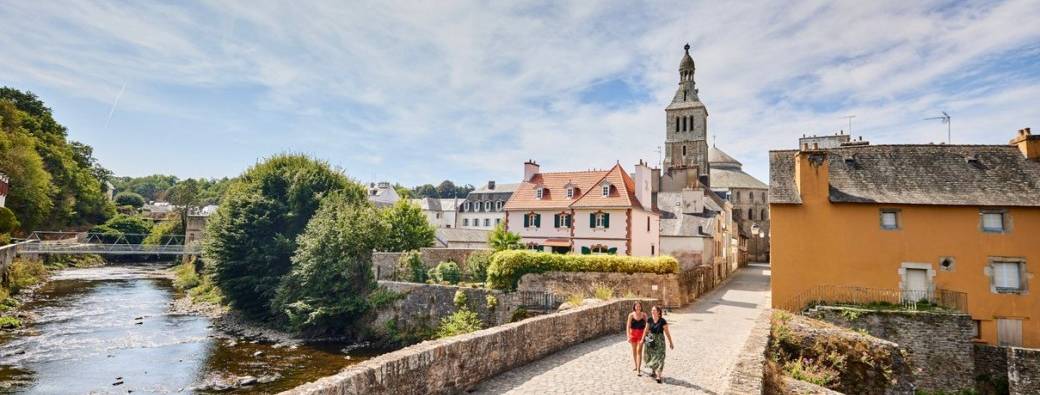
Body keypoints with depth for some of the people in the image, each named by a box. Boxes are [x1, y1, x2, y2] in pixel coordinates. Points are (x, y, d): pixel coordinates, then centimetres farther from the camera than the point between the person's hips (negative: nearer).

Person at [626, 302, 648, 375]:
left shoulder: (644, 315, -4)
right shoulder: (631, 315, -5)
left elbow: (646, 325, 2)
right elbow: (628, 326, -7)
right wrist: (628, 336, -15)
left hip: (641, 334, -2)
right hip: (633, 333, 2)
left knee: (639, 351, -11)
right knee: (634, 350, 16)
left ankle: (638, 370, -11)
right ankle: (636, 366, 35)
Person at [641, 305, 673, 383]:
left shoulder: (662, 321, -13)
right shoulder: (650, 320, -2)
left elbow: (667, 332, -8)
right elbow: (646, 330, 7)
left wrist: (670, 342, -4)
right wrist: (643, 339, 9)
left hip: (659, 341, -4)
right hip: (650, 340, 4)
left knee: (659, 357, -7)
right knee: (650, 357, 12)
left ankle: (658, 376, -5)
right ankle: (653, 370, 37)